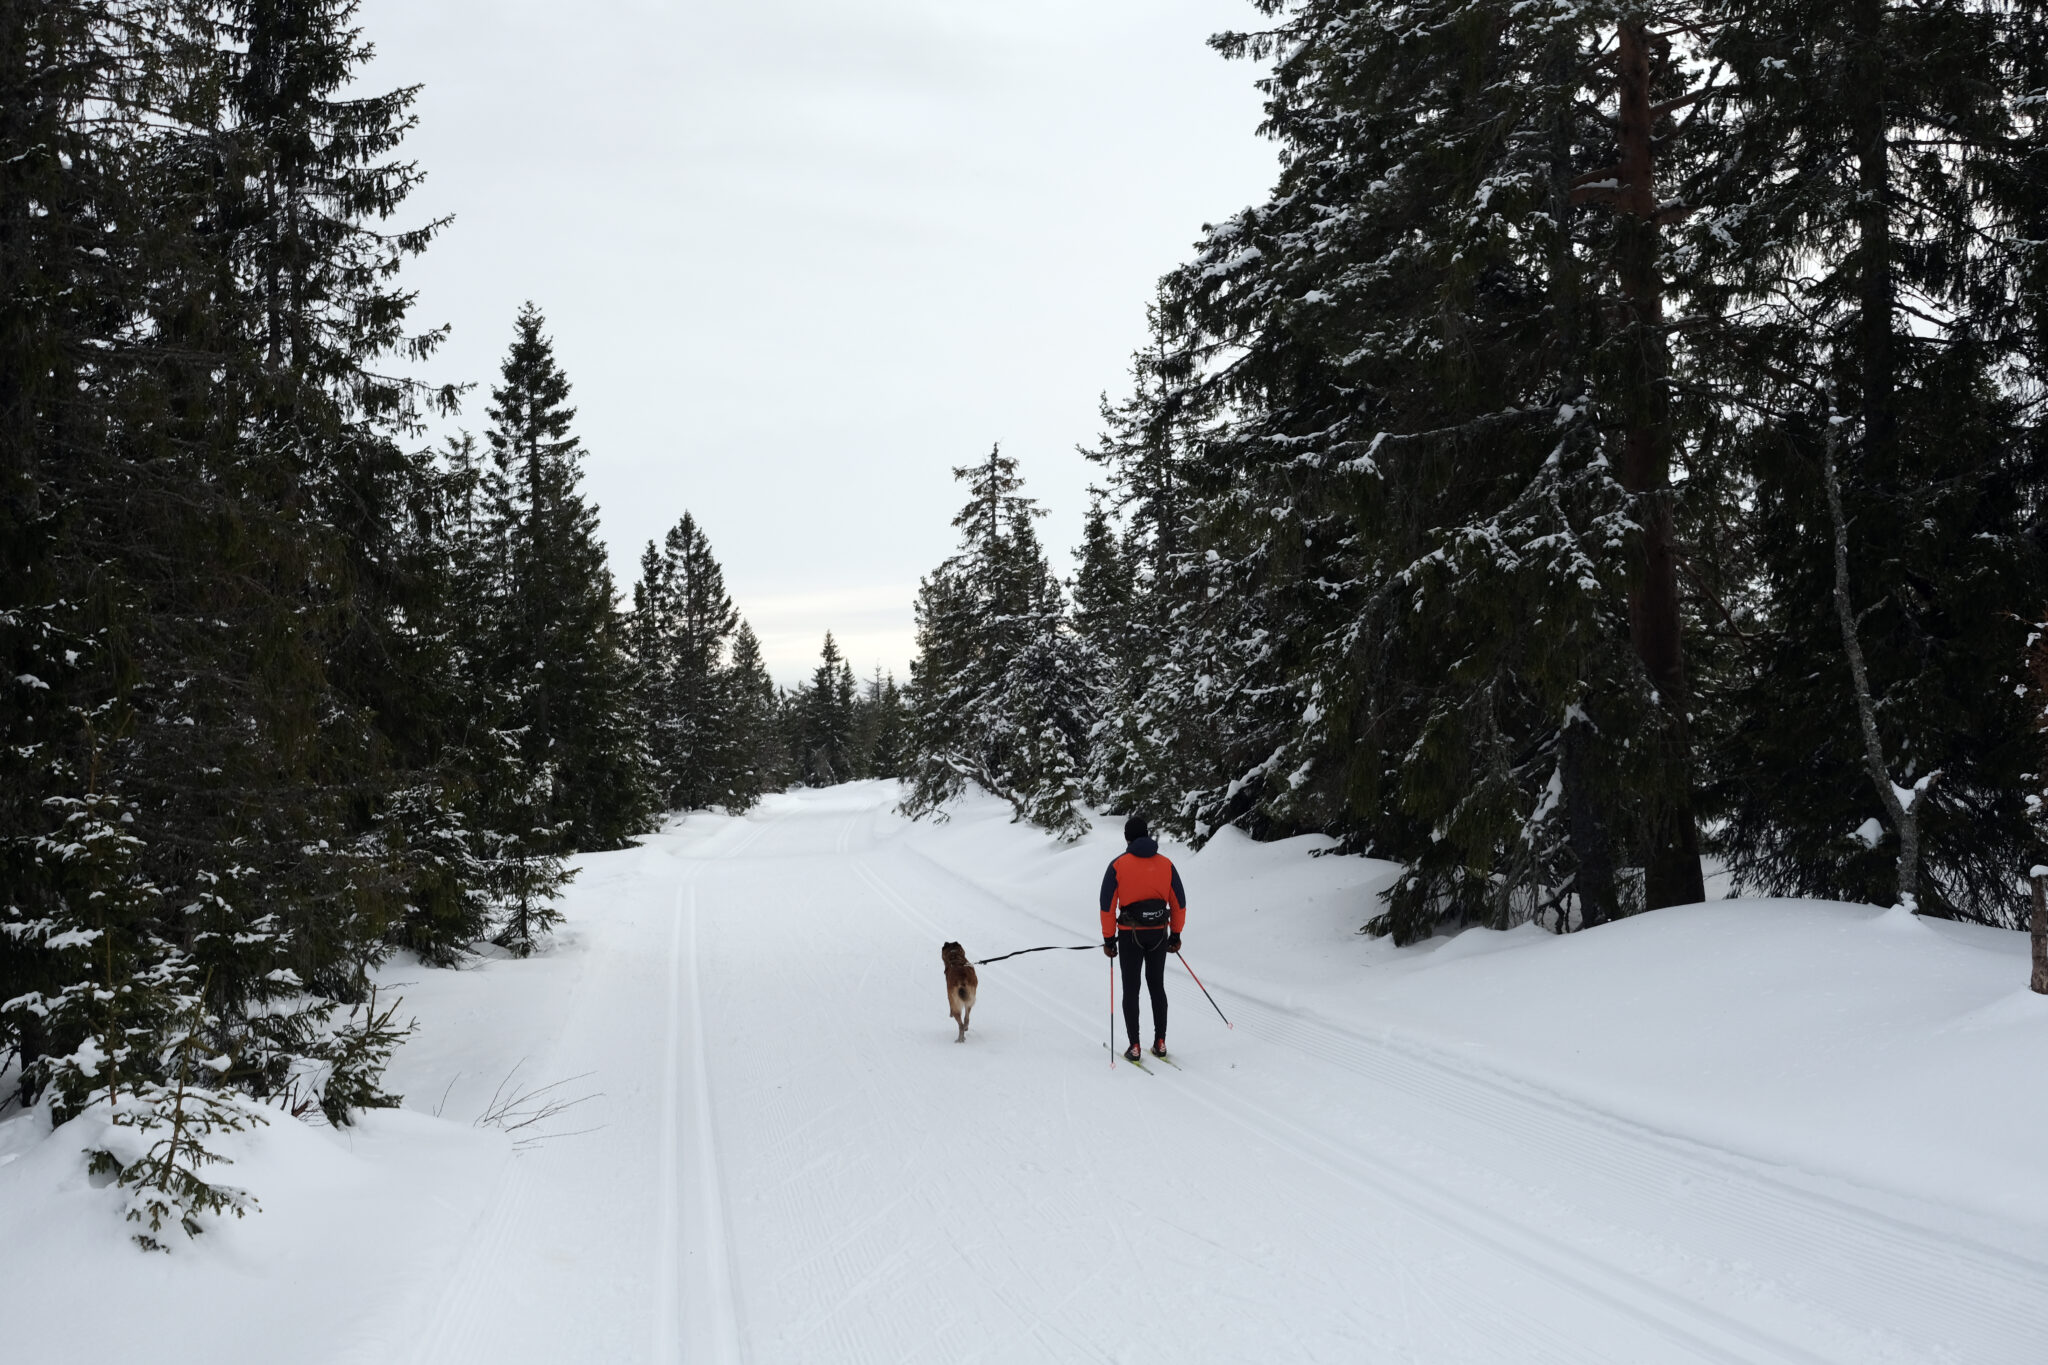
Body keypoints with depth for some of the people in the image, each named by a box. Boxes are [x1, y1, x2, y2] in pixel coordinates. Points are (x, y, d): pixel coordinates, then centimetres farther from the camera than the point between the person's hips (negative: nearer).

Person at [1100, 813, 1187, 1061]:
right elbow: (1179, 902, 5)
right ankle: (1160, 1043, 14)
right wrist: (1175, 935, 14)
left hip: (1130, 935, -2)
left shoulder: (1118, 866, -6)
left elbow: (1107, 905, -7)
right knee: (1157, 987, 15)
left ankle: (1134, 1047, 4)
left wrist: (1109, 939, 0)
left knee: (1131, 989, 6)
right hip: (1159, 934, 3)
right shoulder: (1165, 863, 2)